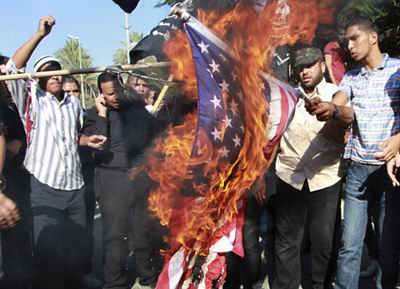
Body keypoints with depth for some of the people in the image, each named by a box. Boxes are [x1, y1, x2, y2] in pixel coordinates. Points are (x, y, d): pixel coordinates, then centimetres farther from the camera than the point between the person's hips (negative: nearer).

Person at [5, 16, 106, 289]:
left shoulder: (74, 102, 15)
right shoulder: (32, 98, 1)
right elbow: (14, 68, -14)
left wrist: (86, 140, 6)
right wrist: (40, 35, -18)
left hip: (75, 187, 5)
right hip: (43, 188, -4)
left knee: (75, 250, 12)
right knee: (49, 254, -3)